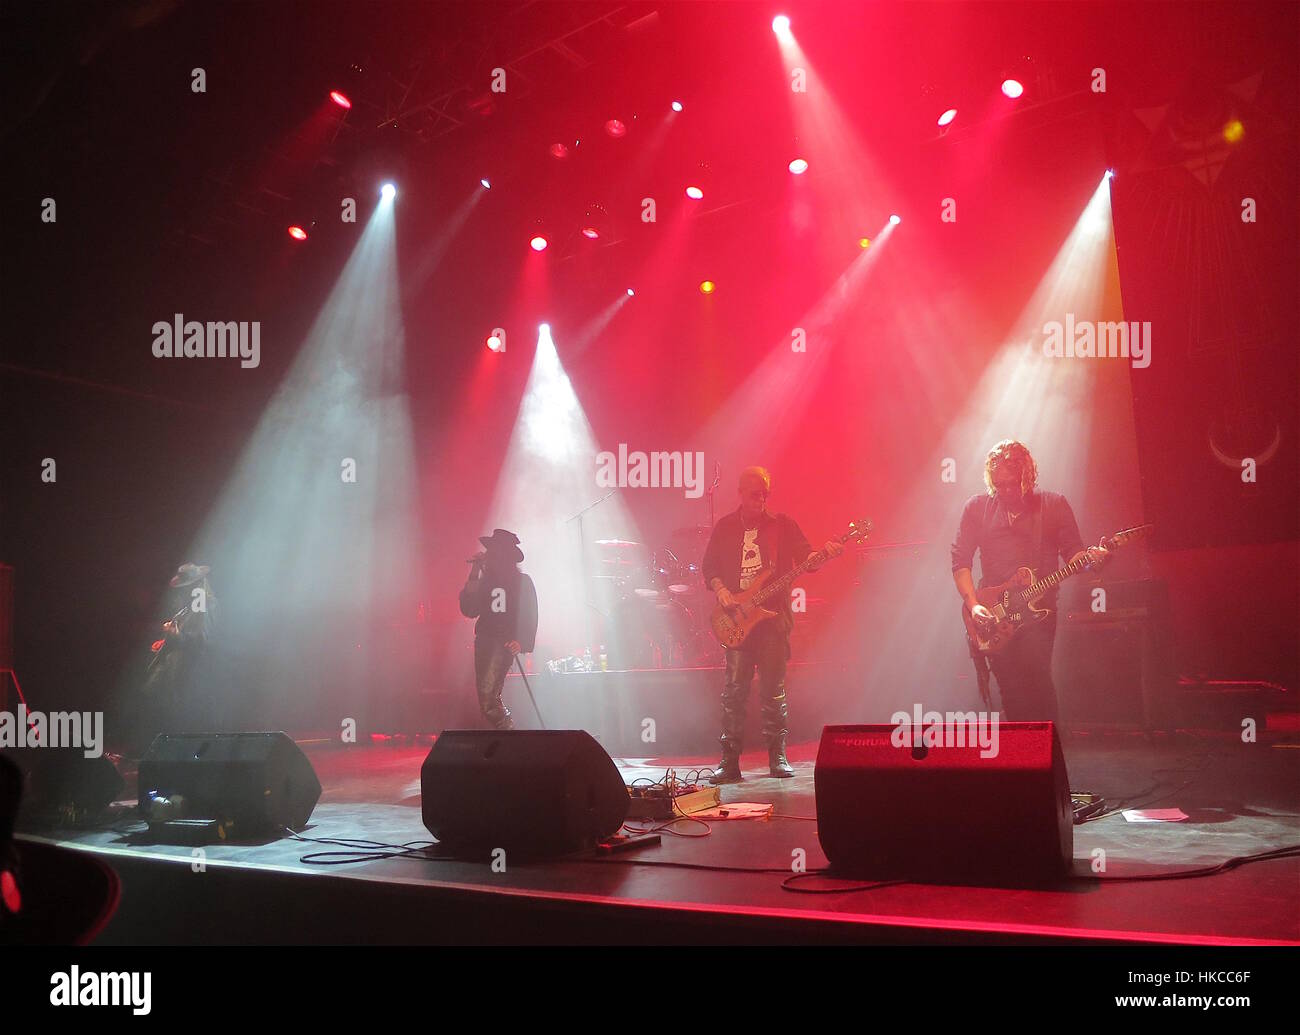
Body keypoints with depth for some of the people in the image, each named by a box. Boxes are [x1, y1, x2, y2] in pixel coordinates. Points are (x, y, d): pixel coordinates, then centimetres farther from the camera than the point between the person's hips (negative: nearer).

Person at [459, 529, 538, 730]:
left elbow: (530, 616, -3)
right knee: (487, 700, 8)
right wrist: (473, 578, 1)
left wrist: (522, 642, -18)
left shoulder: (522, 581, 3)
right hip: (484, 642, 6)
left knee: (488, 696, -21)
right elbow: (469, 611, 6)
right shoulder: (485, 580, 16)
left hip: (505, 643, -6)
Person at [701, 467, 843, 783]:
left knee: (773, 688, 0)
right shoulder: (725, 527, 10)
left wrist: (825, 554, -20)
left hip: (773, 615, -1)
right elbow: (709, 566, 13)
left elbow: (805, 559, 0)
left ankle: (777, 756, 9)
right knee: (734, 688, -4)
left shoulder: (782, 525, 7)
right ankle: (730, 760, 0)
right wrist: (720, 590, -6)